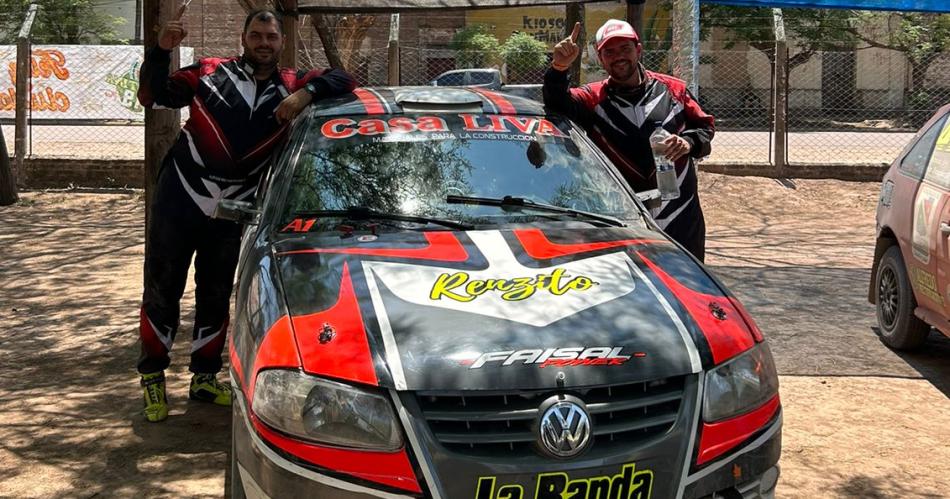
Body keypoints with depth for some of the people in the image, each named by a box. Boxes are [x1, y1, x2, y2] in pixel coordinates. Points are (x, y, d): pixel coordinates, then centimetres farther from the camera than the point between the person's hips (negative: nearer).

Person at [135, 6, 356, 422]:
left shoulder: (291, 87, 1)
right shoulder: (210, 73, -2)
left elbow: (343, 80, -5)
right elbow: (152, 96, -1)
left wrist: (306, 93, -22)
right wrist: (161, 51, -16)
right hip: (177, 201, -2)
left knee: (216, 297, 13)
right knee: (162, 293, 4)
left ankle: (204, 378, 26)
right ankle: (152, 377, 18)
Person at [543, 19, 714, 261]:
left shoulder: (672, 89, 5)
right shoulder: (594, 99, 0)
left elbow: (705, 126, 13)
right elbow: (558, 104, -19)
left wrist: (689, 142, -9)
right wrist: (559, 68, -37)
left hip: (683, 219, 2)